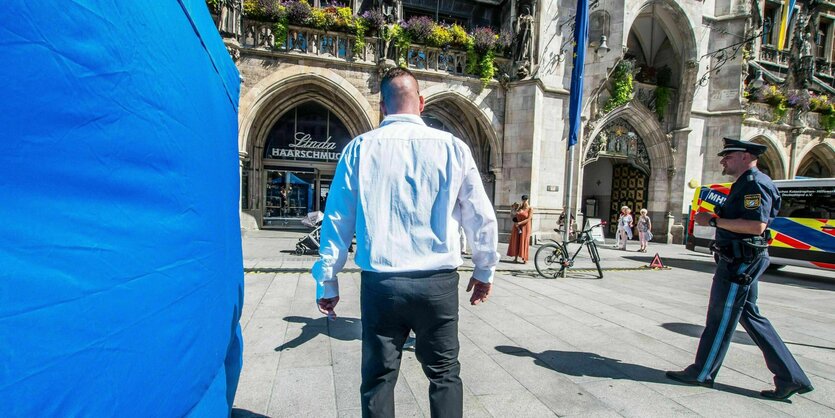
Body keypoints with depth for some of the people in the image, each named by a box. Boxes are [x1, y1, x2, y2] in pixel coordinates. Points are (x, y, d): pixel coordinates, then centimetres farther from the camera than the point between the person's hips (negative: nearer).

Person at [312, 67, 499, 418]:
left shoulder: (359, 148, 0)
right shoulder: (452, 147, -1)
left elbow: (336, 220, 2)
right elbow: (482, 217, 4)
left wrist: (327, 281, 12)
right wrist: (484, 270, 19)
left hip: (380, 283, 1)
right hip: (438, 282, 0)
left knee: (379, 378, 15)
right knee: (444, 374, 17)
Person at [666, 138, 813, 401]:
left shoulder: (755, 183, -15)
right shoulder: (745, 184, 18)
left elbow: (757, 224, -26)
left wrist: (715, 221, -22)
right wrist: (714, 219, 9)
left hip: (741, 261, -11)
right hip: (739, 261, 11)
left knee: (721, 318, 0)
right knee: (749, 316, 16)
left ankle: (702, 373, 13)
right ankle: (791, 378, 22)